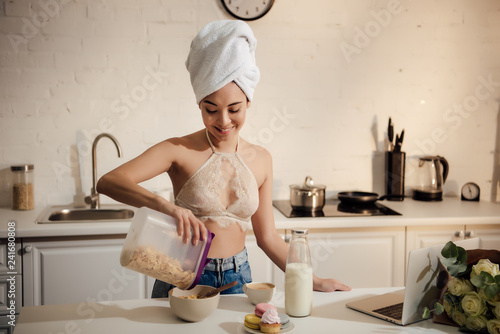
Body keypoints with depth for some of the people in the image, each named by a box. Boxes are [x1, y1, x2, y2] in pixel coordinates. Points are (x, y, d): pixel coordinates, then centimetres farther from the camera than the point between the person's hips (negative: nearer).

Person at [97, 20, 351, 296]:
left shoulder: (261, 160, 0)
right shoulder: (179, 150, -11)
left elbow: (267, 236, 7)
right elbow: (107, 182, -23)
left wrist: (312, 281, 4)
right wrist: (164, 205, -39)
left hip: (237, 278, 3)